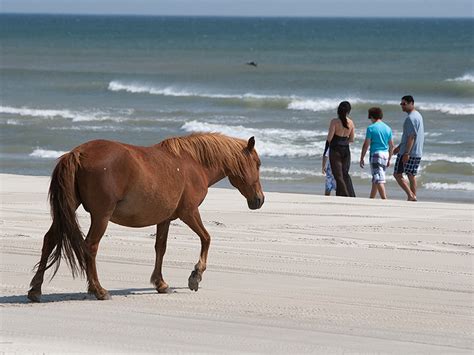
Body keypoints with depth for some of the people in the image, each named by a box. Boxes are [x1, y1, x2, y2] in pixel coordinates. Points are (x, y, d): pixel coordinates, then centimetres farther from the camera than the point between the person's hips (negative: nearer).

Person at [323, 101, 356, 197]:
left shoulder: (334, 121, -14)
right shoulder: (351, 123, 0)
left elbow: (329, 138, -15)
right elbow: (351, 139, 8)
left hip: (335, 150, -5)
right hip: (346, 150, 5)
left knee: (338, 175, 1)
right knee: (345, 174, 16)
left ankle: (345, 196, -4)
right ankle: (351, 196, 8)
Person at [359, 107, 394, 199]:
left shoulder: (371, 128, -7)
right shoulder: (388, 128, 9)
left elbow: (366, 145, -8)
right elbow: (391, 146, 12)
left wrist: (362, 159, -2)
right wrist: (389, 159, 21)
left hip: (375, 154, -6)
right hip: (385, 154, 6)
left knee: (379, 179, -9)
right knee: (375, 179, 17)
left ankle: (385, 199, -20)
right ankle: (371, 199, 24)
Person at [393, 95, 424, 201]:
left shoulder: (410, 118, -16)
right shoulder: (418, 116, 16)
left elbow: (411, 137, -22)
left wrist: (406, 153, -24)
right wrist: (399, 147, 30)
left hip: (408, 152, -9)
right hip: (418, 153, 9)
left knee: (397, 174, -3)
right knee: (411, 175, 12)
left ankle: (411, 195, -13)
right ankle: (413, 197, 9)